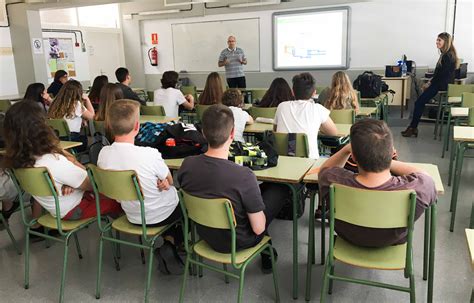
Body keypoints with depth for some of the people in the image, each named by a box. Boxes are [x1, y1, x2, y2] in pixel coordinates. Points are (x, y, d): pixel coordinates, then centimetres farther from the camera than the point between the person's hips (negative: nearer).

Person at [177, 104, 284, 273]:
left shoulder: (187, 165, -18)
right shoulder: (244, 176, -35)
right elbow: (258, 229, -24)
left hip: (205, 236, 5)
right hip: (236, 244, -4)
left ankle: (265, 254, 42)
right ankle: (266, 255, 37)